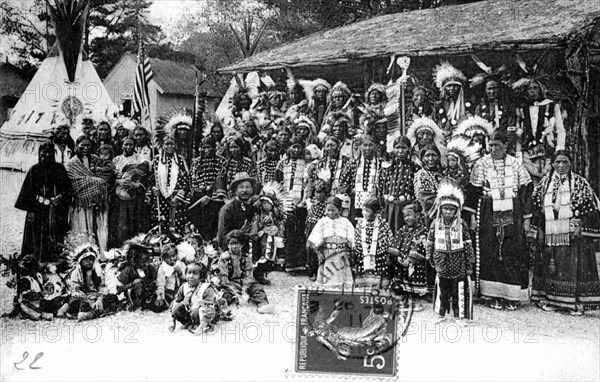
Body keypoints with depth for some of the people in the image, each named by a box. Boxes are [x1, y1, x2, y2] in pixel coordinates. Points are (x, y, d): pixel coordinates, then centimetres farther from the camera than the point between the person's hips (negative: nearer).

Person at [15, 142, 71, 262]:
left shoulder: (60, 169, 10)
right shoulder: (34, 170, 7)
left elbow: (67, 187, 7)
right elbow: (28, 191, 3)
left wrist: (61, 196, -11)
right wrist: (40, 199, -11)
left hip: (57, 210, 1)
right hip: (38, 211, -1)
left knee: (56, 238, -5)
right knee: (39, 238, -5)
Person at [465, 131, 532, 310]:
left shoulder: (515, 164, 6)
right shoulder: (481, 164, 3)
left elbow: (525, 191, 6)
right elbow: (473, 190, 1)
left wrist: (527, 218, 2)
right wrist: (472, 216, -6)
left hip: (512, 216, 1)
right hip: (489, 216, -1)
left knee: (513, 254, -1)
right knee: (490, 255, -2)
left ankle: (512, 296, 6)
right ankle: (495, 295, 5)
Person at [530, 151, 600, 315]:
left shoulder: (579, 183, 2)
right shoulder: (545, 183, 11)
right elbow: (537, 207, 14)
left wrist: (581, 226, -12)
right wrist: (538, 229, 7)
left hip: (572, 233, -3)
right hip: (550, 233, 3)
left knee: (574, 266, -5)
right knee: (550, 266, 3)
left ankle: (576, 302, 0)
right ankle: (550, 299, 12)